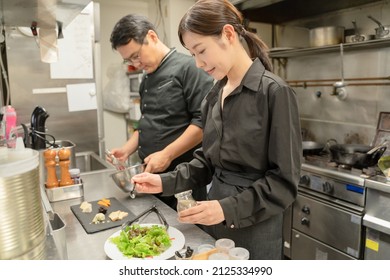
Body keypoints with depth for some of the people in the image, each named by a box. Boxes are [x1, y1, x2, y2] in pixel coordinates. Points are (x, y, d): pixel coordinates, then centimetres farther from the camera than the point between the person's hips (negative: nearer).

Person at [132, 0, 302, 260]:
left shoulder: (274, 92, -16)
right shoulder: (214, 96, 4)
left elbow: (285, 180, -16)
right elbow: (207, 160, 9)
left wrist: (229, 208, -23)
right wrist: (166, 182, -4)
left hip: (255, 227, -6)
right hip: (215, 220, 6)